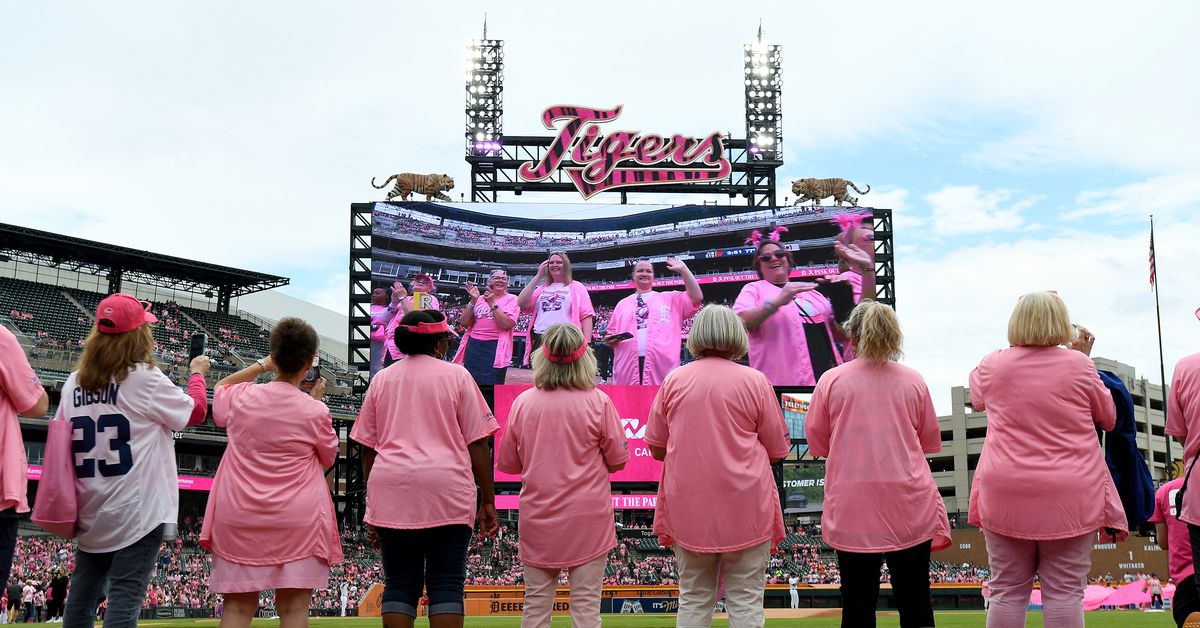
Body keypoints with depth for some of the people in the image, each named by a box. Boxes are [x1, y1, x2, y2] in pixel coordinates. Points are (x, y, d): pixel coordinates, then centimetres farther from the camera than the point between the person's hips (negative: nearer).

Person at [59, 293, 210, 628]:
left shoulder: (74, 382, 5)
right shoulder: (146, 378, -11)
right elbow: (196, 411, 0)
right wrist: (197, 373, 17)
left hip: (92, 512, 6)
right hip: (138, 510, -6)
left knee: (81, 599, 14)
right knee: (124, 599, -6)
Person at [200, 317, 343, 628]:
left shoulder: (241, 398, -1)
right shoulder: (315, 412, -9)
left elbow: (221, 387, 25)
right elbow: (328, 458, 10)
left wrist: (260, 366, 19)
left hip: (239, 517, 2)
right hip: (298, 520, -2)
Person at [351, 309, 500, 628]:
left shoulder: (381, 379, 14)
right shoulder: (456, 375, 4)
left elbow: (367, 449, 13)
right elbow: (477, 444, -1)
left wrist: (372, 508, 18)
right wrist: (487, 500, 3)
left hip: (391, 495, 3)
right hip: (447, 495, -3)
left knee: (398, 585, 8)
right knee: (446, 586, 1)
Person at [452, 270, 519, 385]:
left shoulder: (511, 299, 4)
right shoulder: (480, 298, 15)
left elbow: (507, 324, -12)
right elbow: (464, 323, 9)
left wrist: (492, 304, -11)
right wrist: (473, 301, -1)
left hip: (495, 348, -4)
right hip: (474, 346, 4)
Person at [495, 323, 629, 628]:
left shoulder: (523, 402, -4)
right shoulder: (598, 402, -10)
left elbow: (508, 463, 4)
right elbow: (618, 460, -1)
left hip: (538, 516, 2)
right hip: (587, 517, -2)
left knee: (536, 603, 12)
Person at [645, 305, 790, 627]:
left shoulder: (674, 380, 2)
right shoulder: (755, 381, -3)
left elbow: (656, 448, 7)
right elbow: (777, 450, 3)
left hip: (688, 508, 2)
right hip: (744, 505, -2)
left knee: (693, 599, 12)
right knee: (745, 601, 5)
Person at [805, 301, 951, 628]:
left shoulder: (831, 380, -3)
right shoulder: (913, 381, 1)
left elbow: (817, 443, 4)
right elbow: (929, 441, 12)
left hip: (853, 510, -1)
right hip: (909, 506, 1)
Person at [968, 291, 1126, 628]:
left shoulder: (992, 364, 1)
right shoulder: (1078, 365, -2)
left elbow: (977, 399, 24)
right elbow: (1108, 418, 13)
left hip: (1006, 494, 1)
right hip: (1070, 495, -1)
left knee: (1008, 591, 6)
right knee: (1065, 592, 2)